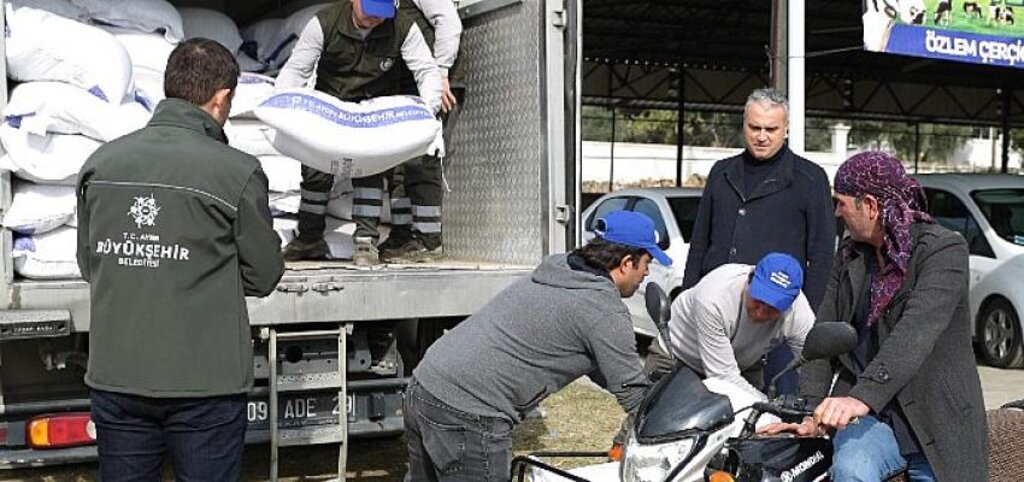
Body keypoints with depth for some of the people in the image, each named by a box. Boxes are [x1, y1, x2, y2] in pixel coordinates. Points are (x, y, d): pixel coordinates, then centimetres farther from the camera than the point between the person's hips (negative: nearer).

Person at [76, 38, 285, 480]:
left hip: (115, 377, 4)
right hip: (206, 381, -4)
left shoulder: (100, 163, 0)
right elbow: (264, 276, -3)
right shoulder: (237, 171, -13)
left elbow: (89, 264, 10)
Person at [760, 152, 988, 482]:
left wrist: (863, 397, -39)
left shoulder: (945, 249, -11)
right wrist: (810, 410, -6)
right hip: (871, 414, 3)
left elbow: (916, 334, -26)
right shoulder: (849, 254, 11)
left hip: (938, 421, -3)